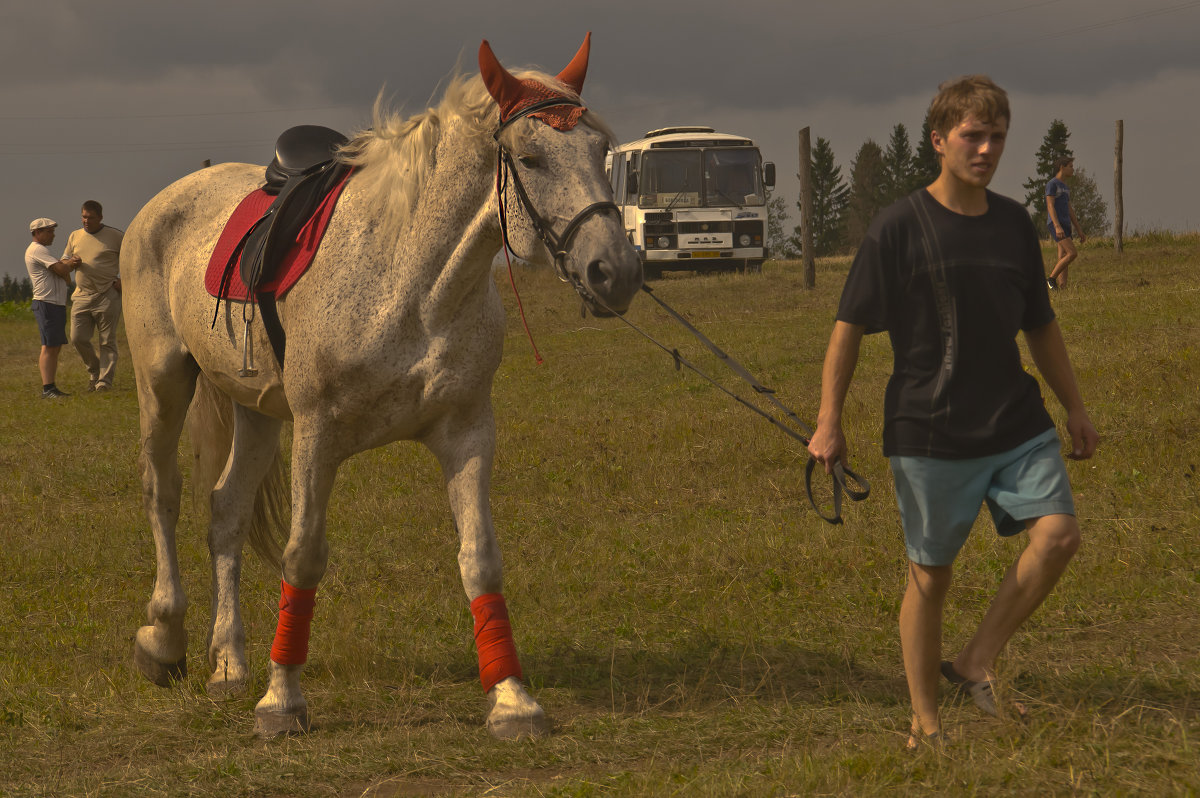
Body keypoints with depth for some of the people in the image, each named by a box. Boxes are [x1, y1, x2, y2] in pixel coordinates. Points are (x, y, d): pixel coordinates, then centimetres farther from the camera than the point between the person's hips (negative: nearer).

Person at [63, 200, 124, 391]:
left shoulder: (115, 236, 0)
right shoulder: (75, 237, 13)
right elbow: (64, 260, 22)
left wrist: (122, 279, -5)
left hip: (107, 296, -4)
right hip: (82, 296, 4)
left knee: (107, 341, -3)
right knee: (78, 338, -4)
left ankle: (104, 381, 0)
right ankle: (94, 370, 19)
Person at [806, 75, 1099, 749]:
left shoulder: (1014, 224, 7)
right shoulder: (900, 228, -7)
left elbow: (1041, 326, 19)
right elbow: (850, 328, -4)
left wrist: (1076, 409, 22)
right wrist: (829, 424, -7)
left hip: (1016, 423, 4)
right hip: (930, 433, -4)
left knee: (1058, 531, -15)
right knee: (930, 575, 3)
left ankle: (977, 662, 1)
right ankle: (925, 725, 17)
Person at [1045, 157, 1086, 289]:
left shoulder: (1065, 187, 21)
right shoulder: (1052, 184, -6)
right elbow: (1050, 206, -15)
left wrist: (1080, 231, 19)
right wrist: (1057, 226, -25)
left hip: (1065, 226, 8)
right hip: (1055, 224, -8)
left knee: (1063, 259, 1)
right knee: (1072, 253, -18)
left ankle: (1063, 288, -3)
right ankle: (1051, 279, -11)